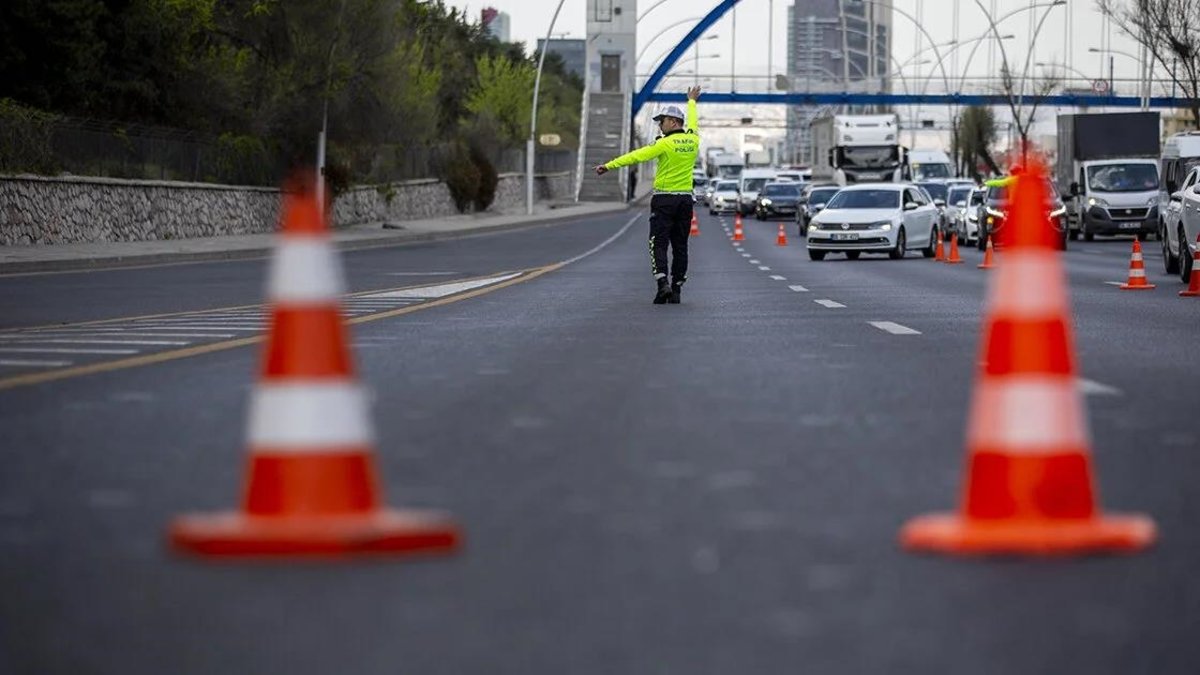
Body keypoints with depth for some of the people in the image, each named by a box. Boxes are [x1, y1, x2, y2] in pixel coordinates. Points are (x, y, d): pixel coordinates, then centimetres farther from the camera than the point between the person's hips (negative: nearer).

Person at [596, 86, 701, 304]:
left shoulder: (666, 143, -13)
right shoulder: (692, 140, 5)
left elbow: (637, 156, -17)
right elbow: (692, 123, 28)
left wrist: (609, 165, -18)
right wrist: (692, 102, 48)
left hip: (664, 199, -5)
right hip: (686, 199, 5)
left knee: (659, 244, -4)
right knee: (680, 245, 9)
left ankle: (662, 284, -20)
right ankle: (676, 290, 8)